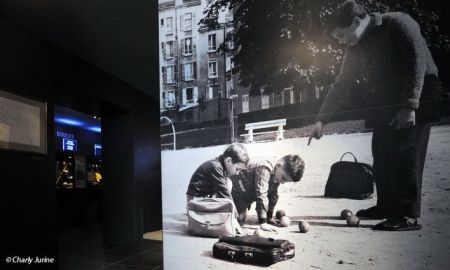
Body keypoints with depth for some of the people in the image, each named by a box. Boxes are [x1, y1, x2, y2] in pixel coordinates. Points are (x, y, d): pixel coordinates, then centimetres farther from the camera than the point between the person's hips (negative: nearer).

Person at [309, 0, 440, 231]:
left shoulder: (397, 24, -9)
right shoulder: (356, 49, 11)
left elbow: (417, 62, -16)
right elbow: (340, 86, 12)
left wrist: (409, 105, -22)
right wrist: (321, 119, 6)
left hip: (412, 105, -7)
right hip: (383, 108, 7)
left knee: (405, 157, -11)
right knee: (381, 157, 4)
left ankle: (408, 215, -5)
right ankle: (386, 206, 16)